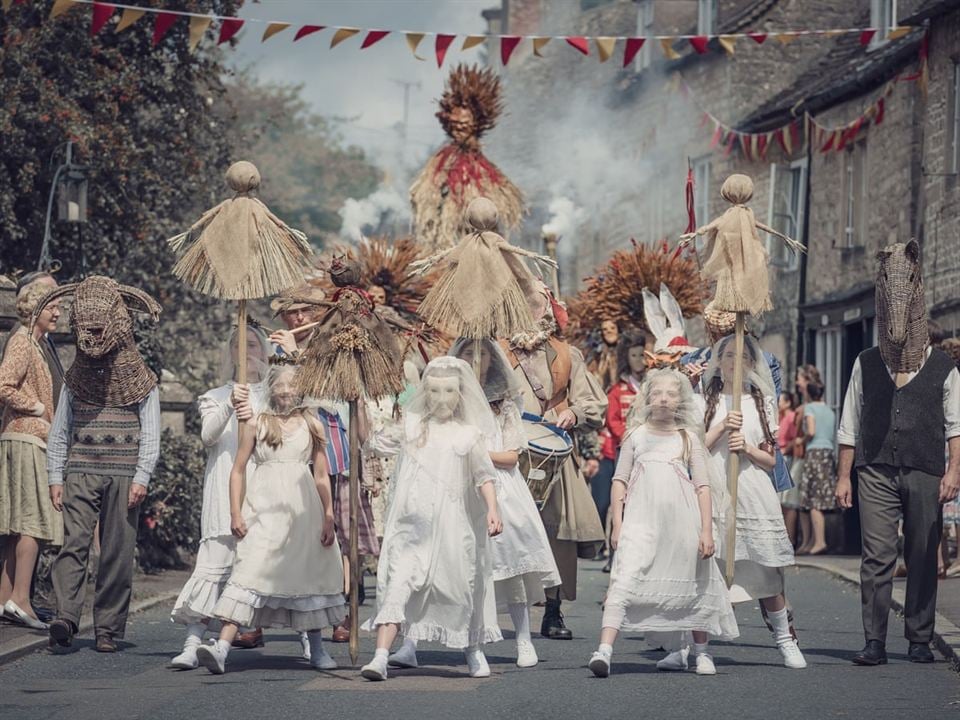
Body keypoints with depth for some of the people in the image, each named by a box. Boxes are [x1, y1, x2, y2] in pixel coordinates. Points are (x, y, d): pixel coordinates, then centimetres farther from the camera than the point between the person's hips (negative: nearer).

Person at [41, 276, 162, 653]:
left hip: (123, 476, -1)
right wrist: (55, 477, 6)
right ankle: (65, 618, -20)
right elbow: (59, 431, 13)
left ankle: (108, 628, 4)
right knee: (73, 544, -12)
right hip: (79, 474, 1)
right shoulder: (76, 378, 12)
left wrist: (141, 478, -6)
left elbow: (150, 435, 3)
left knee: (118, 554, -1)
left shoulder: (142, 382, 5)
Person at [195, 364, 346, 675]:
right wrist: (236, 514, -2)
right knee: (249, 571, -15)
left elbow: (322, 476, 11)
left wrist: (328, 518, 5)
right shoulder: (255, 424, 6)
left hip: (303, 509, 3)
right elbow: (238, 470, 6)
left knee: (310, 575, 10)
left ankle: (317, 651, 25)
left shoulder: (311, 426, 10)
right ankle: (222, 648, -25)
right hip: (264, 508, -2)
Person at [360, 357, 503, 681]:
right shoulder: (411, 426, 10)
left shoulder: (468, 434, 5)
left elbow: (484, 475, -2)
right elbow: (371, 439, 13)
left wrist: (493, 508, -15)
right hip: (411, 526, 0)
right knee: (397, 584, -12)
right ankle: (380, 657, -18)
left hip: (452, 527, 0)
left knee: (460, 587, 7)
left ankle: (473, 651, 29)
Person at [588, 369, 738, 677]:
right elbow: (620, 481, 8)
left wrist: (706, 530, -2)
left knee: (693, 585, 11)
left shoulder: (688, 438, 7)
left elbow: (703, 487, 5)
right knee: (625, 580, -17)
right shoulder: (636, 435, 7)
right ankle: (604, 651, -26)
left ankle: (701, 652, 31)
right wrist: (617, 524, 0)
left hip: (682, 523, 1)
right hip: (641, 521, -1)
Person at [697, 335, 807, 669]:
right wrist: (722, 427, -9)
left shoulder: (762, 403, 15)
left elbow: (771, 460, 13)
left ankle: (785, 640, 12)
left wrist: (747, 448, -6)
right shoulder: (703, 402, 10)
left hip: (754, 494, 1)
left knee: (768, 573, -1)